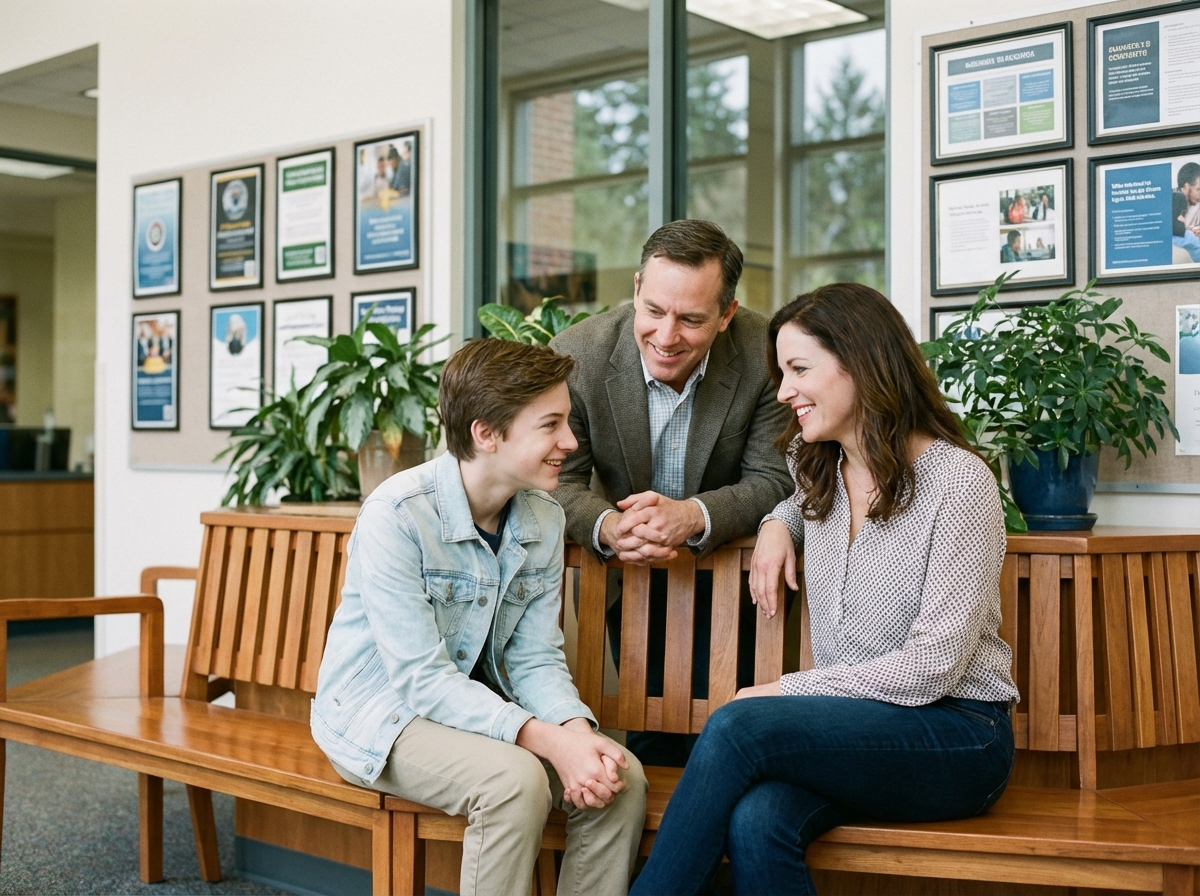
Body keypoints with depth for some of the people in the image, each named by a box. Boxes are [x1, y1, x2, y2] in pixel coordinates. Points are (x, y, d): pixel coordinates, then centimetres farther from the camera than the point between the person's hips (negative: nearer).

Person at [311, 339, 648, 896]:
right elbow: (421, 677, -26)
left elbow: (535, 657, -2)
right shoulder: (397, 514, -24)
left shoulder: (544, 520, -3)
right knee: (515, 781, -32)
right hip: (379, 714, -6)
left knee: (622, 777, -15)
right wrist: (547, 740, -34)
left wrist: (577, 731, -24)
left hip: (475, 706, 6)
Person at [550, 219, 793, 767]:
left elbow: (773, 481, -17)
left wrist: (694, 516, -37)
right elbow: (560, 480, -13)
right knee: (653, 730, 7)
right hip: (627, 574, 1)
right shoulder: (576, 356, -19)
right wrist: (608, 527, -36)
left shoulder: (765, 355, -22)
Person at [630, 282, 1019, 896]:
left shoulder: (958, 481, -11)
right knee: (755, 823, -30)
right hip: (849, 730, 5)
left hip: (955, 736, -5)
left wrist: (783, 691, -12)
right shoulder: (819, 470, 11)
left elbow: (931, 668, -15)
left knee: (739, 725, -29)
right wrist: (779, 522, 14)